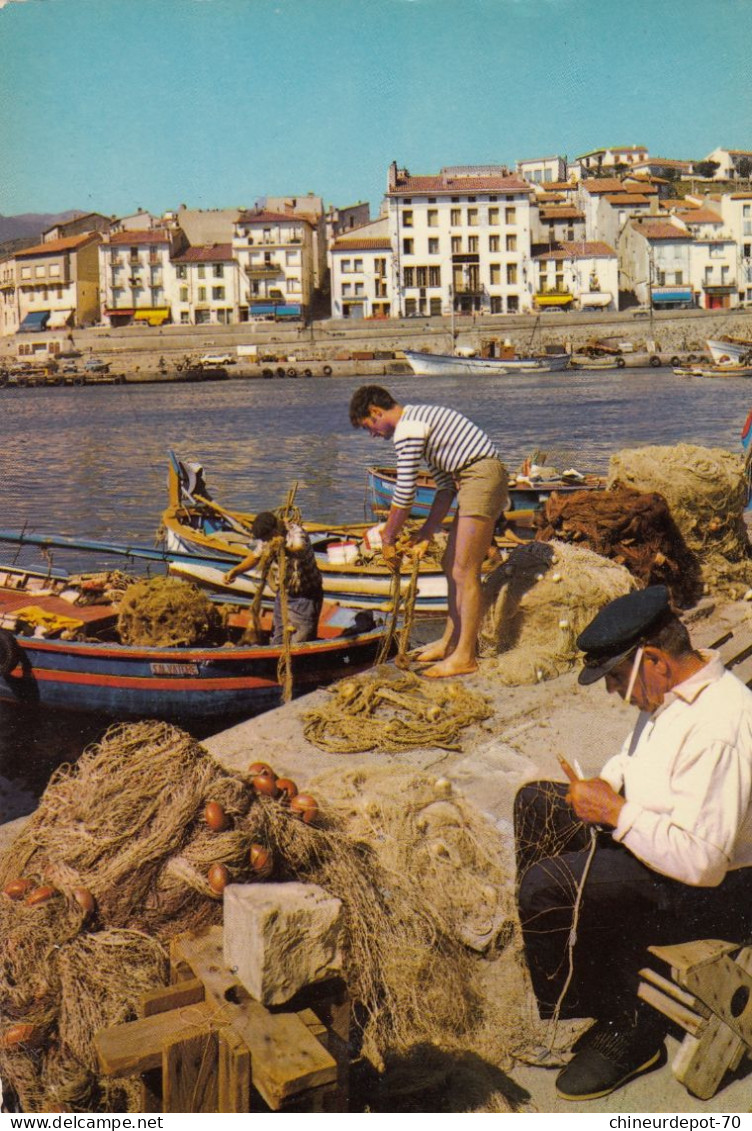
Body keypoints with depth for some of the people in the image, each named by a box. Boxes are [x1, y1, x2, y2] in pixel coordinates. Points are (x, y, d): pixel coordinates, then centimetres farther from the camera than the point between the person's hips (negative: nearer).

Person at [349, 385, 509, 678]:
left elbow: (404, 495, -14)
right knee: (451, 565, 14)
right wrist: (427, 532, 11)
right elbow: (446, 486, 17)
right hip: (476, 481, 10)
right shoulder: (419, 421, 19)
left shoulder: (407, 429, -12)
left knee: (464, 571, -8)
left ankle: (465, 656, -4)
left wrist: (387, 539, -4)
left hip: (483, 476, -10)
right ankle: (450, 641, 23)